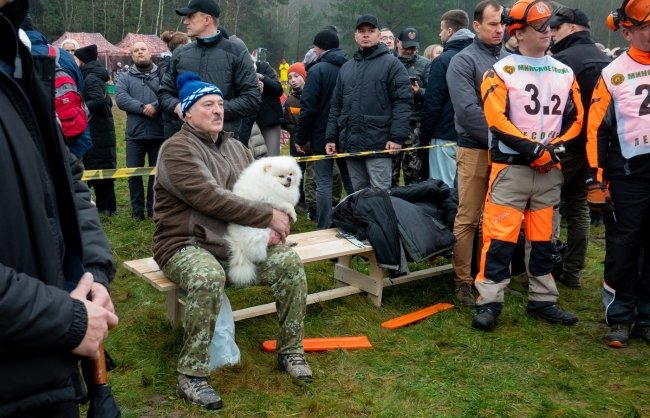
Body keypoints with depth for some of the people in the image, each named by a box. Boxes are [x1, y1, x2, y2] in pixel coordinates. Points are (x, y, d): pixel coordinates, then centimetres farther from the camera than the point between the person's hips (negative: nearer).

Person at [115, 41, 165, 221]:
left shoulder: (162, 75, 6)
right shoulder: (125, 78, 10)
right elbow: (120, 98, -7)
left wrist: (155, 106, -22)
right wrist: (142, 108, -19)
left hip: (159, 133, -1)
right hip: (135, 133, 1)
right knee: (134, 173, 4)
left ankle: (153, 208, 21)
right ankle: (137, 210, 17)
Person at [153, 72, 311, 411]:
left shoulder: (236, 148, 13)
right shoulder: (177, 150, -12)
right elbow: (210, 198, -24)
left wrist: (266, 228, -13)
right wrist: (269, 217, -20)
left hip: (237, 241, 7)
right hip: (188, 244, -6)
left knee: (289, 262, -13)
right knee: (209, 277, -38)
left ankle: (290, 351, 4)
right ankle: (191, 377, -22)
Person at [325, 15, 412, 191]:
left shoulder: (391, 63, 0)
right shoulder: (346, 67, 18)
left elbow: (403, 101, -8)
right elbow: (336, 106, 19)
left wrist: (397, 137, -16)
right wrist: (331, 137, 11)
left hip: (379, 144, -6)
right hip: (351, 143, 6)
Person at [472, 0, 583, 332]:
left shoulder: (564, 73, 12)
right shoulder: (501, 71, -4)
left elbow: (576, 119, 12)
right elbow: (497, 120, -13)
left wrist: (554, 148, -6)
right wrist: (535, 150, -16)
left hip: (550, 170, 5)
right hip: (511, 168, -5)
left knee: (543, 239, 12)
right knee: (500, 236, -7)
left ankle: (542, 301, 23)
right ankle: (489, 303, 1)